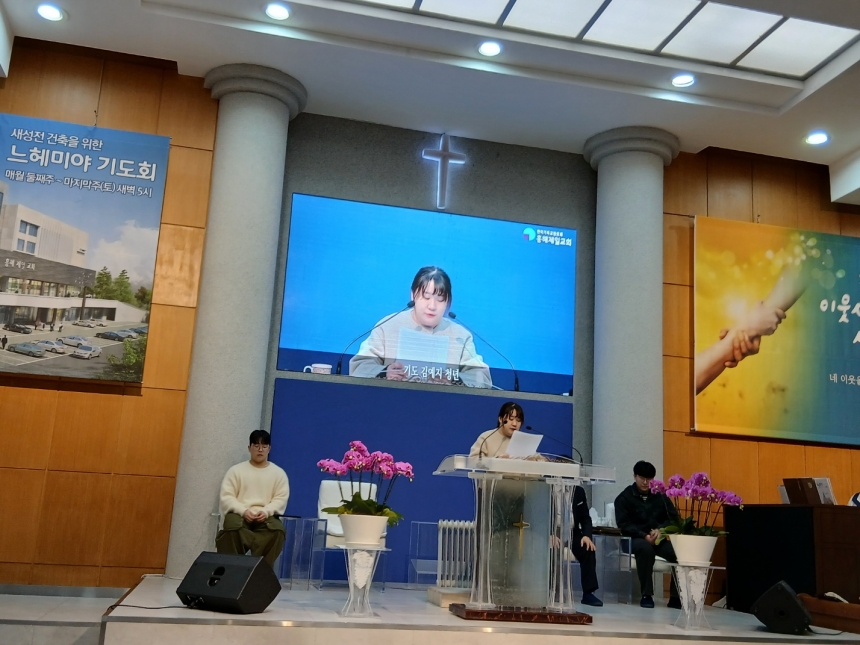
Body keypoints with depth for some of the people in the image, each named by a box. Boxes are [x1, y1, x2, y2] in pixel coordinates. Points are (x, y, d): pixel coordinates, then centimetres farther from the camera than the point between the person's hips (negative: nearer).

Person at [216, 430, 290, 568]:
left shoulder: (279, 473, 12)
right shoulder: (236, 470, 9)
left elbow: (281, 499, 2)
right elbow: (227, 497, 0)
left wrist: (266, 512, -18)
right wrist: (243, 511, -17)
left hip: (266, 517, 1)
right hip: (239, 514, -1)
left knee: (278, 530, -34)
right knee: (232, 526, -37)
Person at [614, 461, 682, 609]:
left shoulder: (661, 496, 12)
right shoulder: (624, 498, 1)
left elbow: (674, 518, 8)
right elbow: (624, 525, -6)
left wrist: (660, 530, -13)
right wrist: (644, 535, -21)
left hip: (659, 538, 3)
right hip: (636, 539, -3)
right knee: (645, 548, -39)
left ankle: (675, 596, -15)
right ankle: (646, 595, -26)